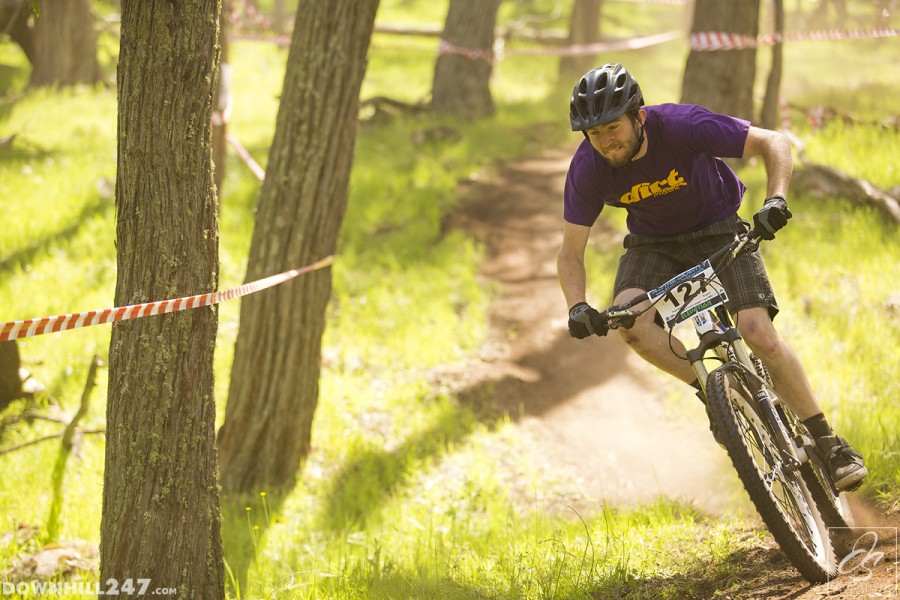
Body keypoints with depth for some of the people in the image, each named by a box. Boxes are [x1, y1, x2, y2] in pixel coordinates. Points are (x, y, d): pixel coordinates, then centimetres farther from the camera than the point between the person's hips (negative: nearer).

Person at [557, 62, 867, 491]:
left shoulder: (682, 126, -30)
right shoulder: (587, 168, -22)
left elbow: (774, 143, -23)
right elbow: (571, 252, -13)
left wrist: (776, 200, -40)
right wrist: (577, 307, -31)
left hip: (718, 232, -2)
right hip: (653, 244, 3)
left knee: (758, 333, -20)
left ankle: (829, 444, -8)